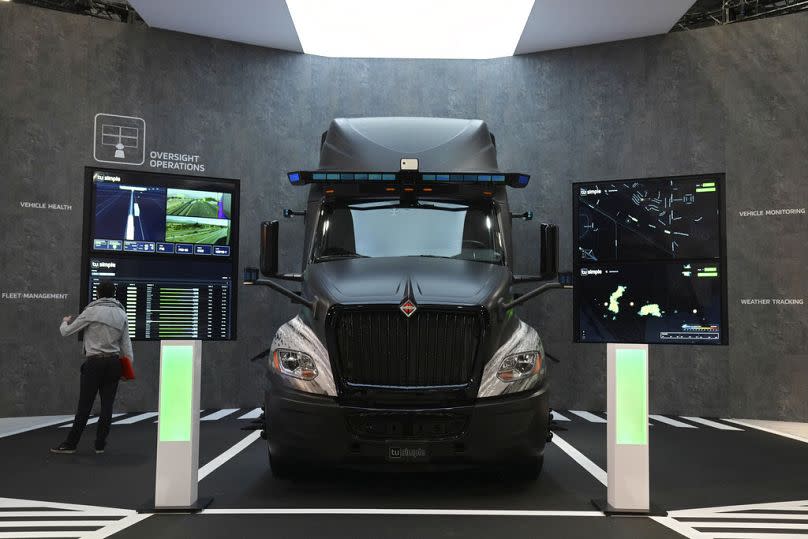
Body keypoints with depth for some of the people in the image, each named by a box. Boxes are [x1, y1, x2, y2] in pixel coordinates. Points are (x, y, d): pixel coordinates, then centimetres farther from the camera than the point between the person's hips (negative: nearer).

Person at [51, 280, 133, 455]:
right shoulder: (122, 314, 7)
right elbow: (126, 342, 6)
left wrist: (65, 322, 24)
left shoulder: (92, 311, -5)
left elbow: (66, 332, 3)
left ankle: (70, 444, 8)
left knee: (84, 405, 1)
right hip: (114, 363, 4)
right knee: (107, 405, 6)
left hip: (95, 363, -4)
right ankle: (100, 444, 10)